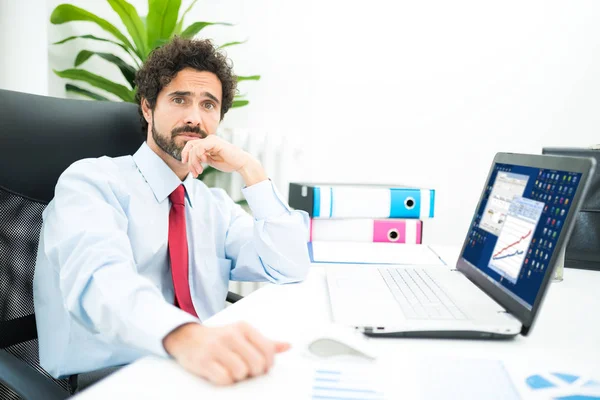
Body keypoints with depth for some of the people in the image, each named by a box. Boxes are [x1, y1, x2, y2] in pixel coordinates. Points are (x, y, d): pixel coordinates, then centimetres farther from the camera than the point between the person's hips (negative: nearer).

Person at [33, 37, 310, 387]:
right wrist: (185, 337, -46)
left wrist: (249, 169, -7)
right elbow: (101, 280, -26)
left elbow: (292, 269, 0)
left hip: (201, 373, 4)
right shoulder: (91, 180, -6)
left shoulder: (216, 205, 11)